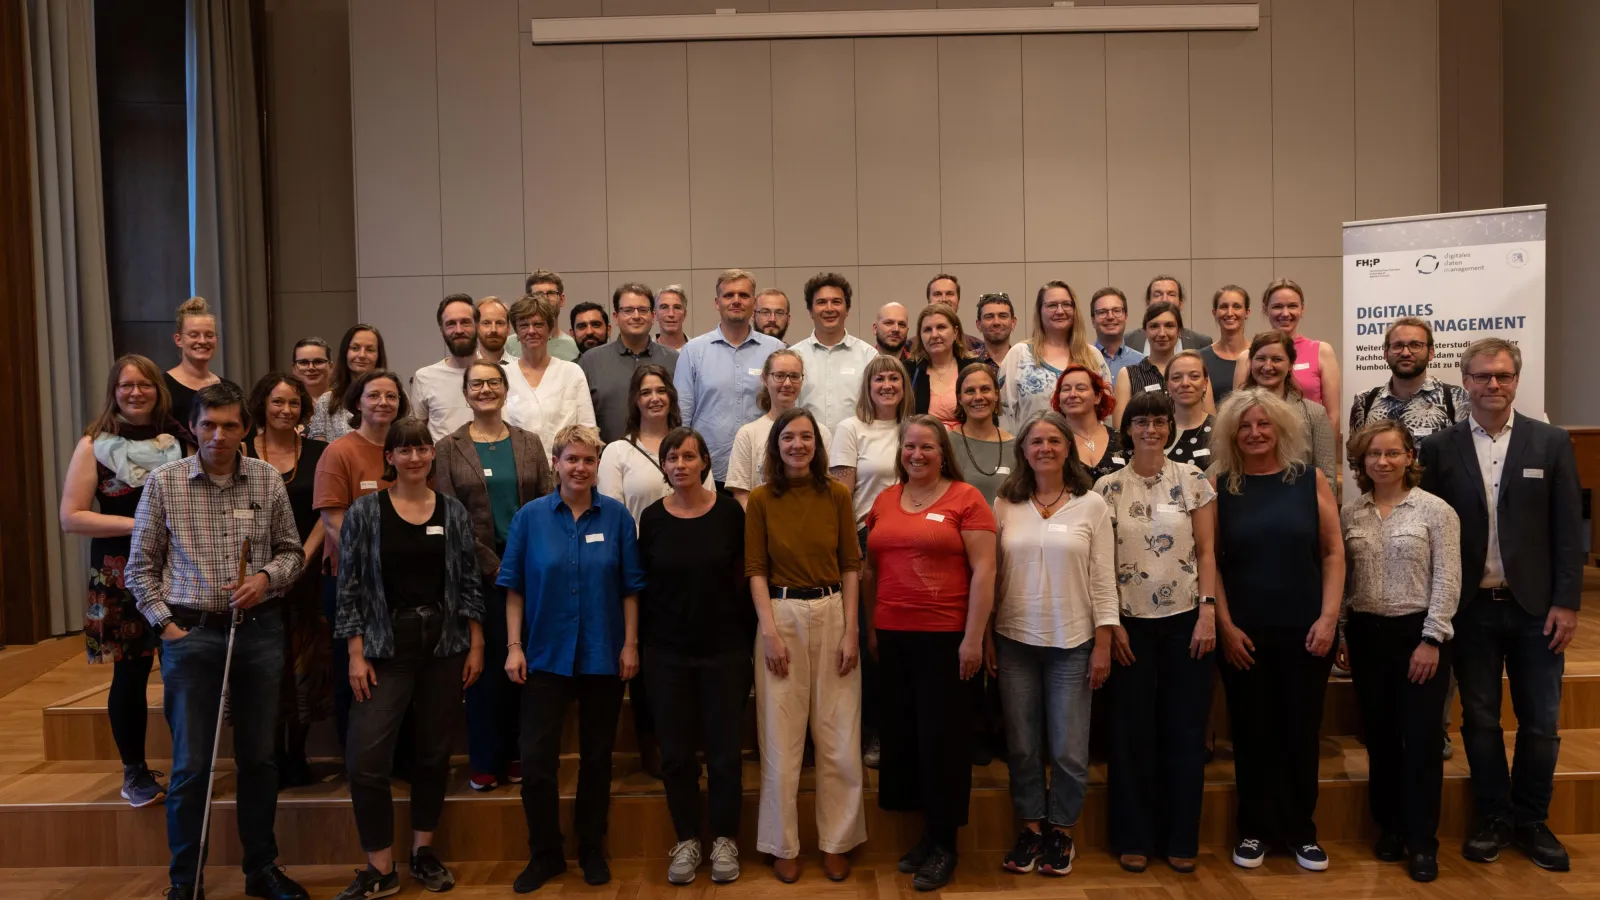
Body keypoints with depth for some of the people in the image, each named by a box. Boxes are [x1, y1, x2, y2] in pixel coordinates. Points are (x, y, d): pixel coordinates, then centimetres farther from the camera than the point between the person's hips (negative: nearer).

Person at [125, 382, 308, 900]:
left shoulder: (268, 480, 2)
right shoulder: (164, 482, -3)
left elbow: (292, 551, 10)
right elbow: (141, 566, 3)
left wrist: (267, 577, -10)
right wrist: (165, 624, -4)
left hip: (259, 630, 2)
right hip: (191, 632, -2)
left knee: (258, 756, 11)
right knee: (191, 764, 3)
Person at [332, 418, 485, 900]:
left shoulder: (454, 512, 3)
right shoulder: (365, 512, -3)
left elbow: (469, 584, 6)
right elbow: (350, 588, -3)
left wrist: (476, 646, 2)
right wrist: (356, 654, -8)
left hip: (445, 645, 2)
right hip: (387, 647, -2)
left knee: (434, 752, 10)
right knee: (366, 760, -7)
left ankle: (423, 850, 28)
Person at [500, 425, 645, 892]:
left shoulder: (617, 516, -2)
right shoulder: (530, 517, -2)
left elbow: (631, 587, 0)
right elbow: (514, 588, 0)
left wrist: (630, 644, -4)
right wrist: (514, 647, -5)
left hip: (603, 656, 1)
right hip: (546, 655, 0)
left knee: (597, 757, 11)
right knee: (535, 760, -2)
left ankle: (592, 849, 28)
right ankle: (545, 853, 18)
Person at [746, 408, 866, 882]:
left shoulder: (836, 495, 2)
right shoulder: (761, 499, -1)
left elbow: (850, 565, 2)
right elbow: (755, 570, -1)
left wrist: (851, 631, -5)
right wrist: (770, 632, -9)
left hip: (833, 615, 1)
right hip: (781, 616, -1)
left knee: (839, 740, 5)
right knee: (781, 741, 4)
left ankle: (837, 841, 20)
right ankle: (783, 845, 19)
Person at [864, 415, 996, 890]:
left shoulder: (965, 498, -6)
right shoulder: (884, 500, 10)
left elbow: (983, 571, -9)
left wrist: (973, 638, -13)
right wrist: (870, 628, 12)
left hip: (945, 635, -5)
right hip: (892, 635, 5)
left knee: (942, 736, 3)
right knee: (901, 734, 10)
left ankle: (945, 842, 16)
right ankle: (925, 830, 25)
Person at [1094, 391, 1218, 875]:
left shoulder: (1193, 479, 1)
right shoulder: (1108, 487, 0)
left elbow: (1206, 551, 1)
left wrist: (1208, 611, -8)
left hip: (1186, 619, 0)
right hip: (1131, 622, 0)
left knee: (1185, 730, 6)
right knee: (1132, 730, 5)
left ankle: (1180, 838, 19)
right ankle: (1134, 837, 17)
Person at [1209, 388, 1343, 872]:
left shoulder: (1310, 482, 3)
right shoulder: (1219, 486, 1)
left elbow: (1333, 553, 3)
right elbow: (1209, 560, -1)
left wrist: (1328, 618, -6)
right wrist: (1226, 625, -7)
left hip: (1305, 630, 1)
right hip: (1244, 632, 0)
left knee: (1301, 732, 7)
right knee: (1252, 731, 6)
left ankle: (1300, 830, 22)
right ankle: (1254, 829, 19)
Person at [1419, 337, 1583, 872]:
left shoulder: (1551, 443, 1)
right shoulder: (1441, 449, 0)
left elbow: (1568, 529, 0)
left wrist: (1566, 602, -5)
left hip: (1535, 607, 0)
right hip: (1471, 609, 0)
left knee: (1541, 722, 7)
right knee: (1480, 719, 9)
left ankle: (1531, 820, 24)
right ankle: (1492, 819, 23)